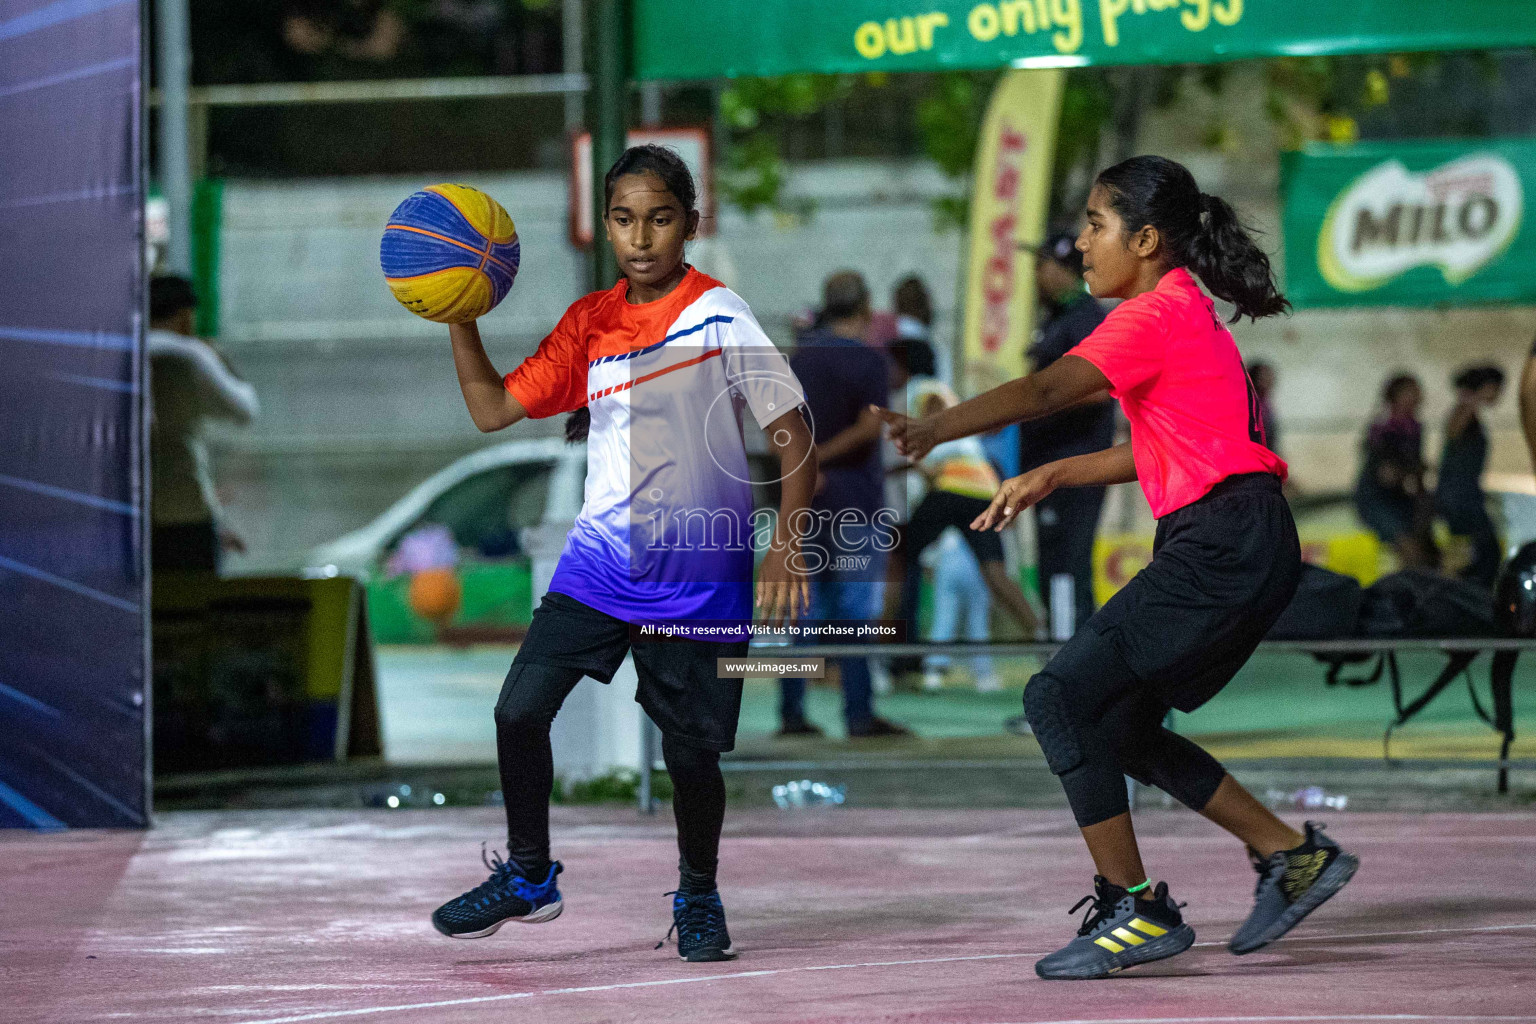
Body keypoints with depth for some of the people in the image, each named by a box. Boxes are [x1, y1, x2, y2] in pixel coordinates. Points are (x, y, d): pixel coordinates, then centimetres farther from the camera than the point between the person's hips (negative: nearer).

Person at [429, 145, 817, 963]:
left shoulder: (720, 316, -9)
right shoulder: (590, 322, 6)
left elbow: (794, 439, -9)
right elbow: (494, 409, 9)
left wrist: (785, 551, -18)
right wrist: (460, 319, -5)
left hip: (700, 573, -4)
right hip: (601, 558, 4)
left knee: (690, 748, 0)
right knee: (519, 709, -8)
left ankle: (698, 896, 26)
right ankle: (528, 874, 14)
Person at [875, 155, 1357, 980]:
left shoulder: (1157, 316, -11)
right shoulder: (1183, 313, 19)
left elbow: (1044, 392, -23)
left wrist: (933, 430, -29)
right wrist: (1049, 477, 15)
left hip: (1222, 544, -10)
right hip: (1233, 549, 10)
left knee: (1061, 697, -11)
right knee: (1123, 727, 14)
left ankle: (1134, 909, -7)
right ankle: (1294, 856, 19)